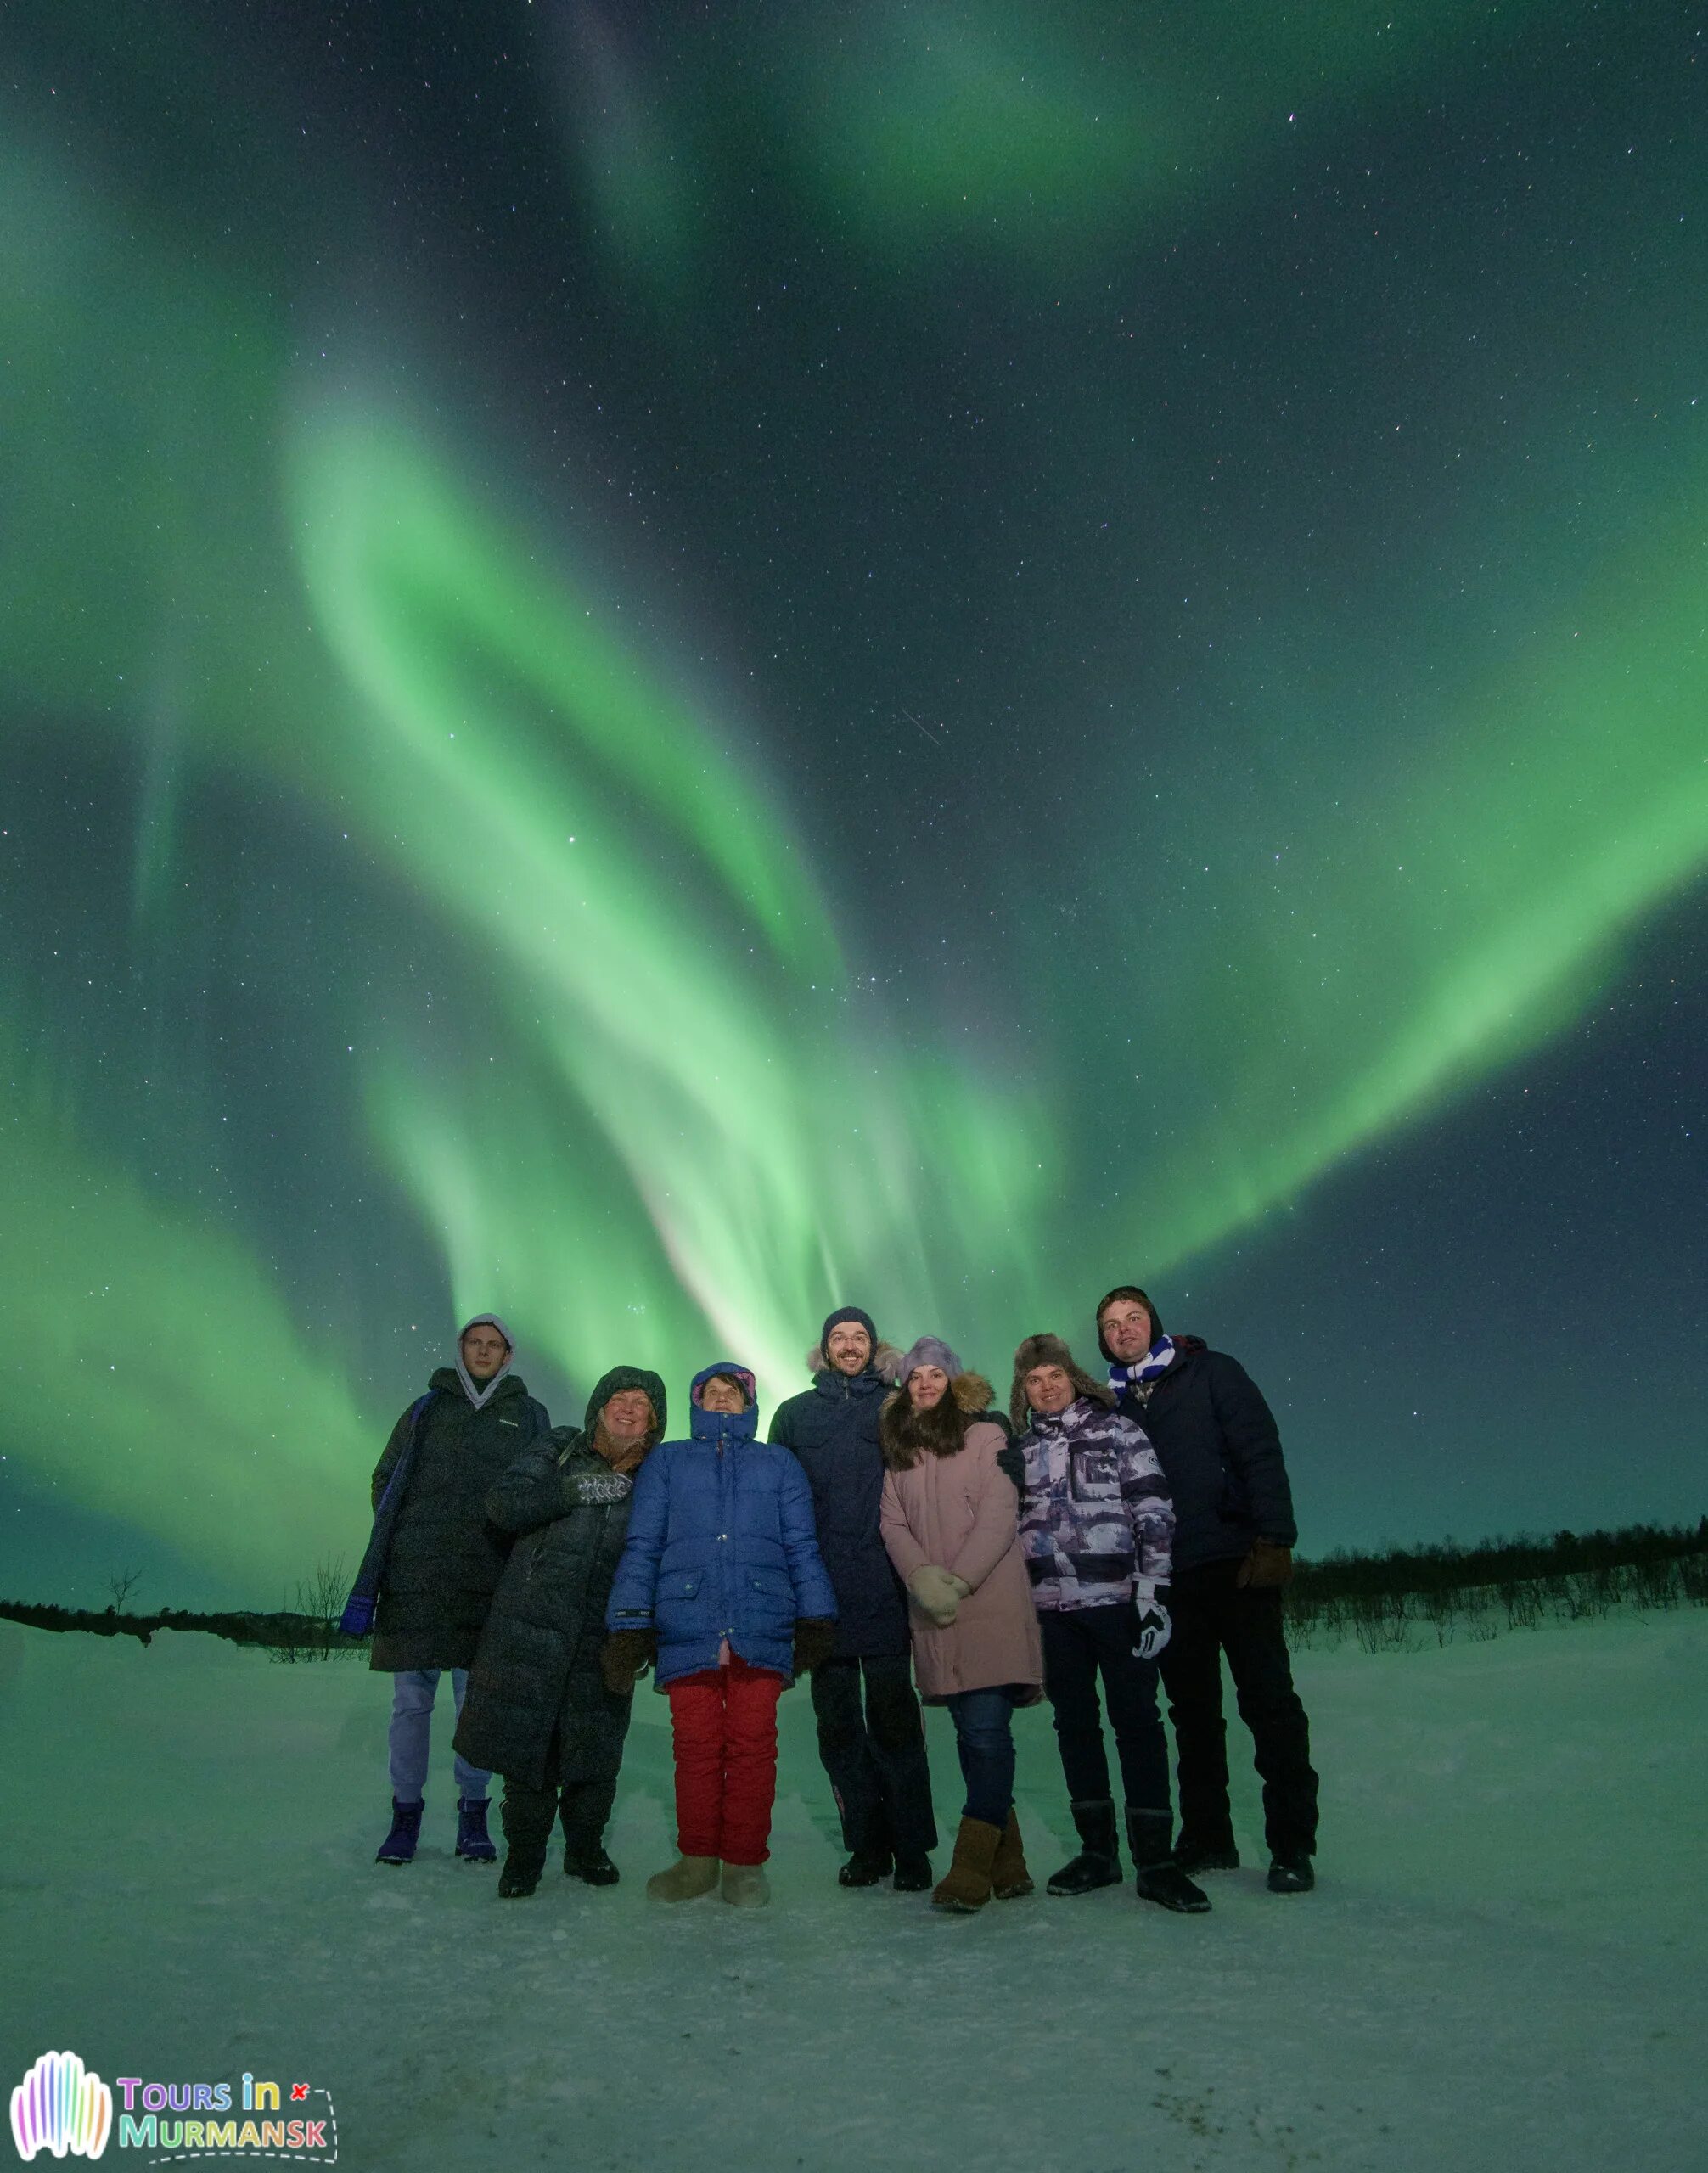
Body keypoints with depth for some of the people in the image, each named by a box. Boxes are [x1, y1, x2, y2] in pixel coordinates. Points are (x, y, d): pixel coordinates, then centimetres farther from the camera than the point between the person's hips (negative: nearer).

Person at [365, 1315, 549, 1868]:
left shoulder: (529, 1415, 12)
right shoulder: (428, 1408, 14)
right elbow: (384, 1478, 16)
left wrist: (516, 1547, -1)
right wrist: (401, 1534, 3)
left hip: (487, 1578, -1)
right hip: (415, 1575, 1)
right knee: (411, 1699, 4)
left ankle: (473, 1814, 14)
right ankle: (405, 1813, 16)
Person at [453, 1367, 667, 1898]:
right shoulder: (557, 1449, 3)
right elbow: (505, 1504, -10)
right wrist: (579, 1490, -18)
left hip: (601, 1640, 1)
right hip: (531, 1629, -1)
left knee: (595, 1753, 6)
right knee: (526, 1743, 2)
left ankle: (585, 1848, 28)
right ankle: (523, 1854, 22)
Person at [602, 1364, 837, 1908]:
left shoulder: (779, 1464, 19)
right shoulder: (666, 1462, 18)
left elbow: (802, 1547, 14)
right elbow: (642, 1546, 11)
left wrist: (815, 1618, 3)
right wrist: (629, 1626, 2)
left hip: (761, 1628, 0)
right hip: (687, 1627, 0)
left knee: (752, 1745, -2)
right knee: (696, 1744, 1)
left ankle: (744, 1863, 10)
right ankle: (697, 1860, 16)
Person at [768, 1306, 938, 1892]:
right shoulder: (794, 1414, 12)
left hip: (884, 1592, -2)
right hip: (821, 1594, 2)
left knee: (893, 1720, -1)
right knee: (838, 1723, 8)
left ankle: (912, 1848, 10)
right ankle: (867, 1844, 20)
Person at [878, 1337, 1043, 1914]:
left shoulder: (986, 1437, 2)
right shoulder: (898, 1451, 16)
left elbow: (1000, 1517, -7)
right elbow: (892, 1524, 7)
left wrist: (960, 1580, -14)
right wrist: (923, 1576, -11)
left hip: (991, 1604, -4)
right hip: (932, 1612, 4)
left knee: (986, 1730, -10)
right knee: (972, 1733, 9)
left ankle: (971, 1868, -7)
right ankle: (1006, 1864, 19)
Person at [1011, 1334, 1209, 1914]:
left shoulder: (1117, 1430, 0)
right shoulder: (1019, 1448, 11)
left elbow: (1154, 1512, -4)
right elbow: (1010, 1525, 17)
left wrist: (1153, 1589, -11)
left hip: (1117, 1599, -4)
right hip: (1050, 1607, 4)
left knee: (1136, 1719, -2)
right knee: (1074, 1723, 10)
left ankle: (1155, 1859, 5)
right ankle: (1097, 1850, 21)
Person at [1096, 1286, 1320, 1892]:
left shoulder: (1211, 1372, 1)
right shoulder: (1112, 1404, 12)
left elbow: (1261, 1453, -6)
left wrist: (1273, 1539, -15)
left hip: (1235, 1564, -4)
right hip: (1168, 1576, 4)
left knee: (1268, 1699, -1)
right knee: (1192, 1707, 10)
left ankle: (1292, 1845, 7)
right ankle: (1206, 1837, 21)